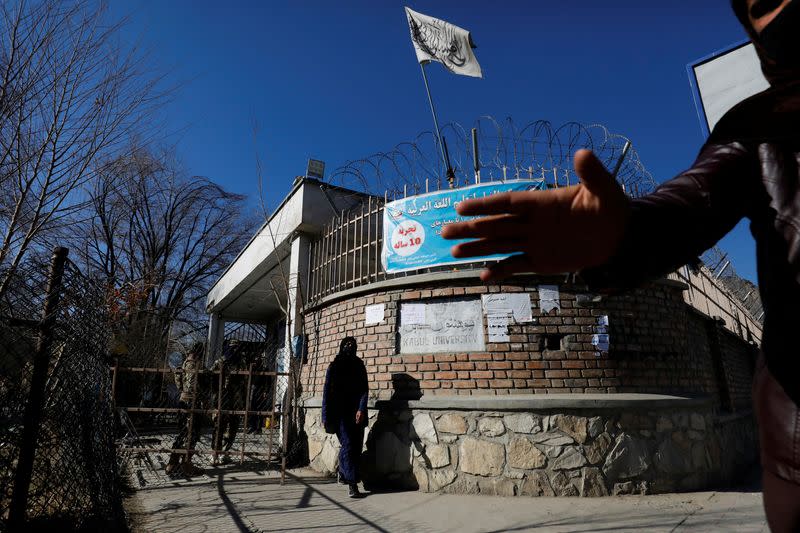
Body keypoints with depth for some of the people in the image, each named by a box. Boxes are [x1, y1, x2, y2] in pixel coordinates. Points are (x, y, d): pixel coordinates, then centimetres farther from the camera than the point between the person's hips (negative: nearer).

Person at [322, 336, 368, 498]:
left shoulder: (359, 366, 8)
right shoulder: (333, 367, 2)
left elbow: (364, 389, 2)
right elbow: (327, 392, 2)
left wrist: (361, 409, -13)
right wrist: (325, 417, -2)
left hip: (356, 413, 3)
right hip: (340, 413, -3)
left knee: (356, 446, 5)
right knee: (348, 445, -11)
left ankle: (343, 474, 27)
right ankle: (352, 484, -12)